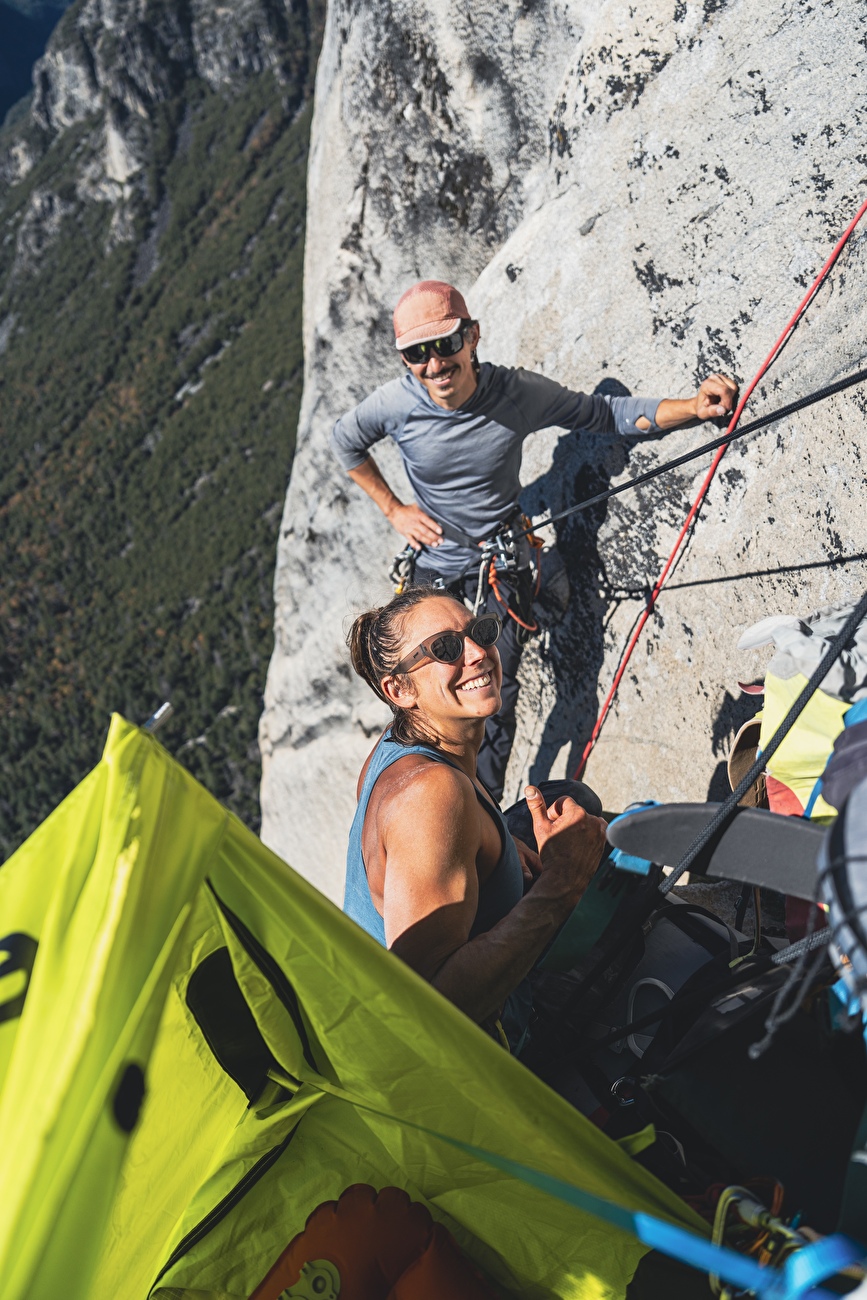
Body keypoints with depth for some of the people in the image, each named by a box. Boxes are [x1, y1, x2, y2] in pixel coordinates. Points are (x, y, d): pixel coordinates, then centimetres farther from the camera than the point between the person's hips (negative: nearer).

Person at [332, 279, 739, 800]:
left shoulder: (519, 394, -19)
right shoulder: (394, 405, -17)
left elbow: (609, 414, -9)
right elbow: (346, 443, 6)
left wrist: (695, 407, -24)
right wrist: (393, 508, 1)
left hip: (504, 568, -1)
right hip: (435, 570, 1)